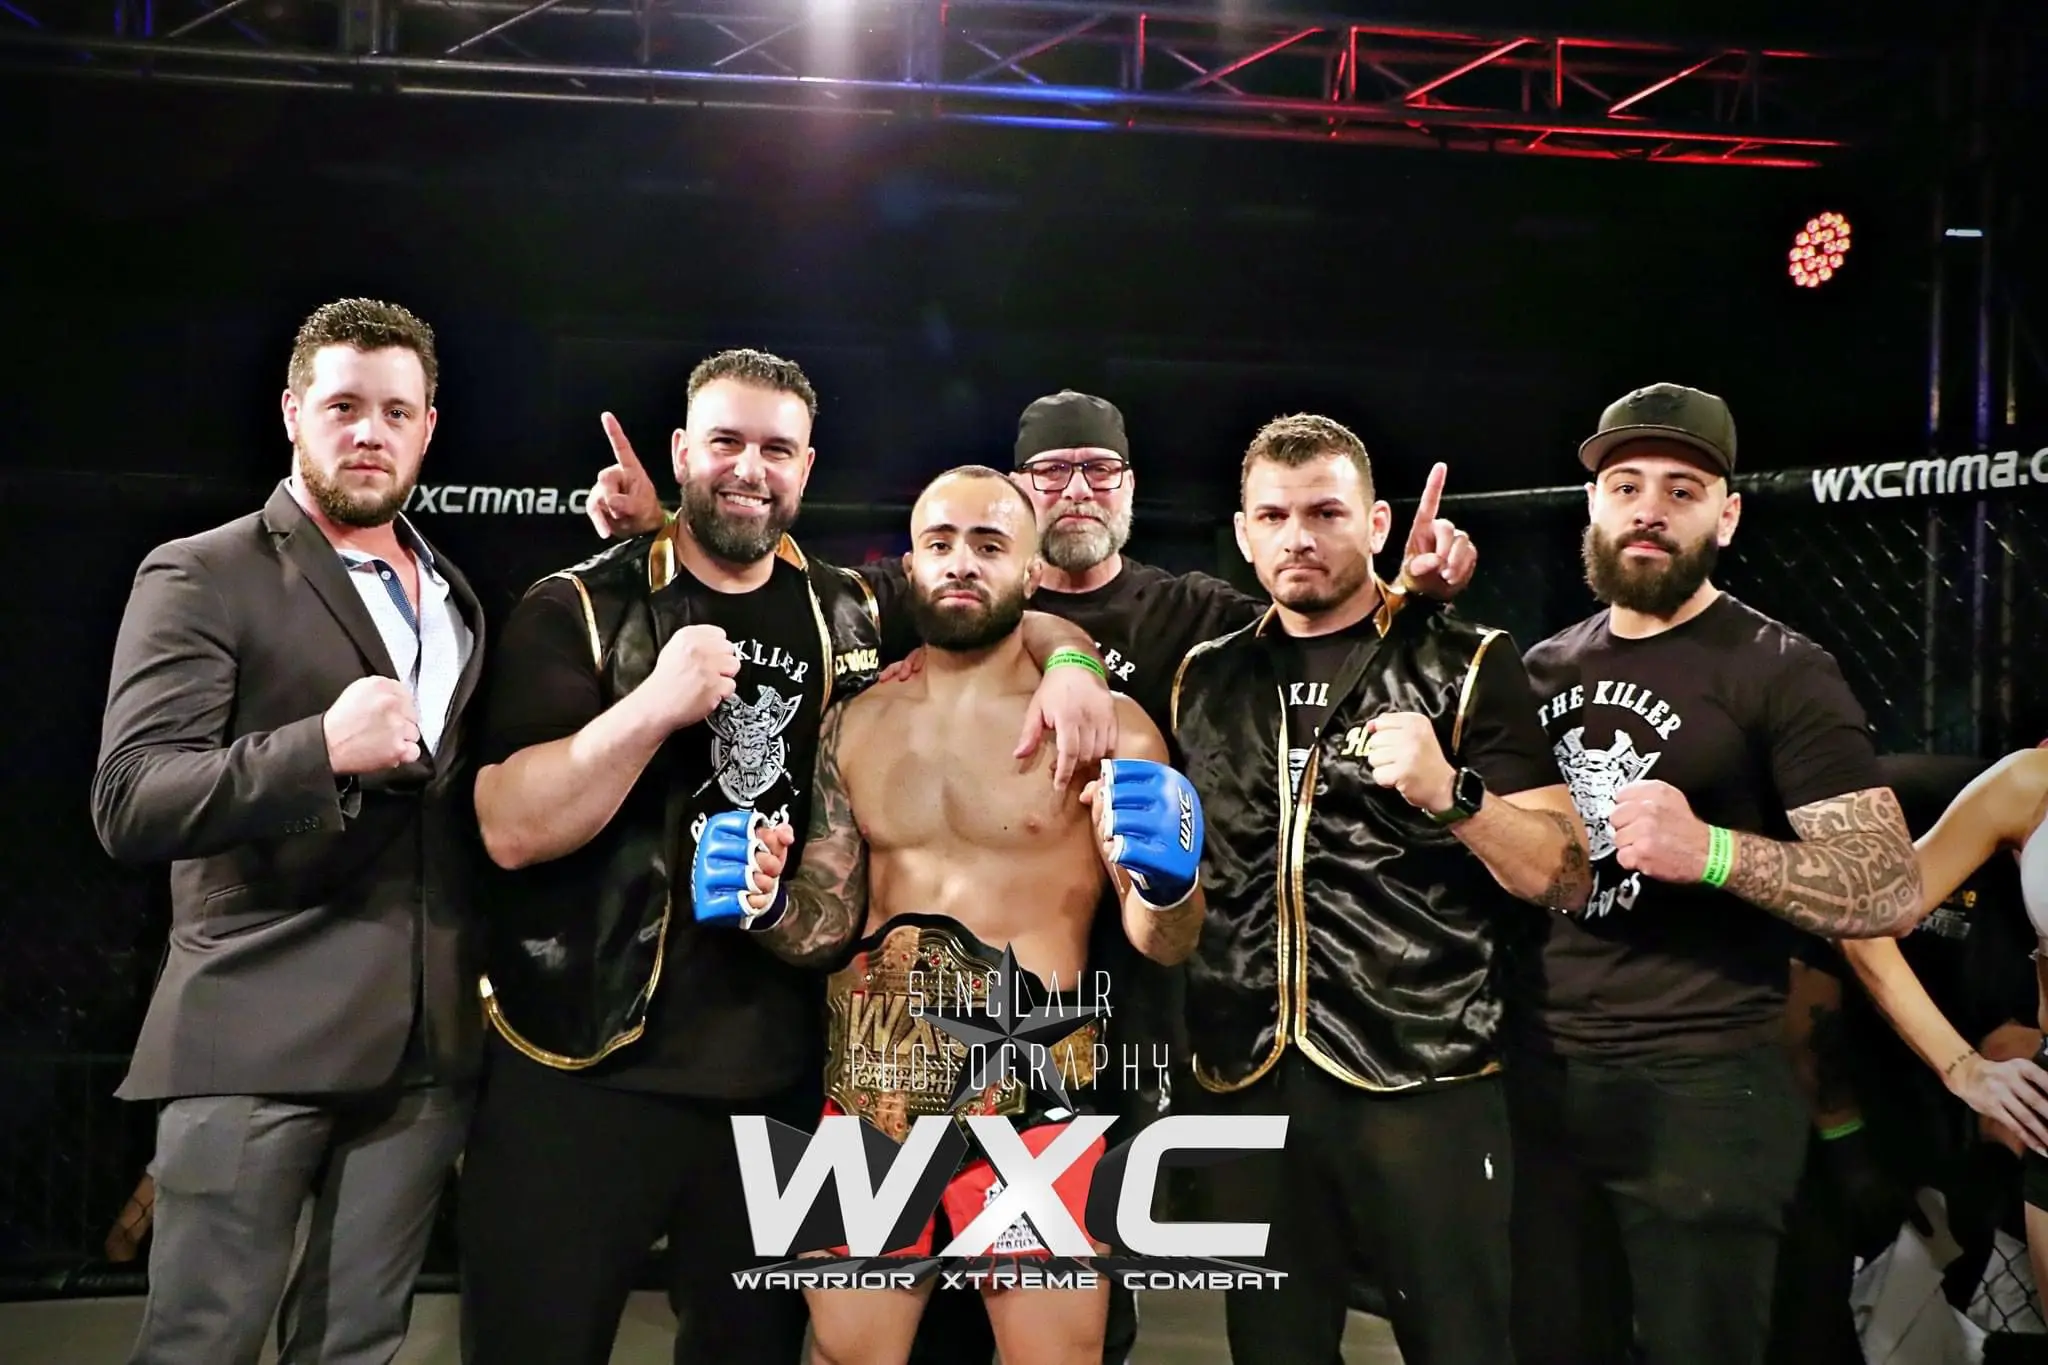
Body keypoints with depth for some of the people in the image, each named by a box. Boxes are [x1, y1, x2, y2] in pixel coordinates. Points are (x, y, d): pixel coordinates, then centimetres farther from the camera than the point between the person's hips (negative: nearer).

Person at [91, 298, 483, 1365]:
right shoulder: (200, 577, -3)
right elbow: (128, 806, -13)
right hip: (256, 1034, -5)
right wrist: (323, 747, -24)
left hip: (426, 1039, 5)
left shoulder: (456, 596, 16)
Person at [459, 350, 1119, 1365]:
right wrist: (653, 707, -25)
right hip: (587, 1065, -3)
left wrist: (1069, 661, -4)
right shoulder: (577, 611, -4)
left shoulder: (849, 616, 6)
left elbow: (1007, 615, 18)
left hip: (782, 1072, 4)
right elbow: (511, 829, -13)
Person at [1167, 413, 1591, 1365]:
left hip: (1423, 1076, -3)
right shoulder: (1206, 681, 11)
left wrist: (1450, 793, -20)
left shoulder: (1468, 666, 0)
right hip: (1247, 1080, 4)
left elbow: (1565, 881, -4)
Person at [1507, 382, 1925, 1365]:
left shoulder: (1778, 672, -6)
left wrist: (1711, 851, -28)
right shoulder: (1543, 666, 10)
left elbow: (1892, 890, -11)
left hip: (1701, 1089, -5)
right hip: (1540, 1079, 5)